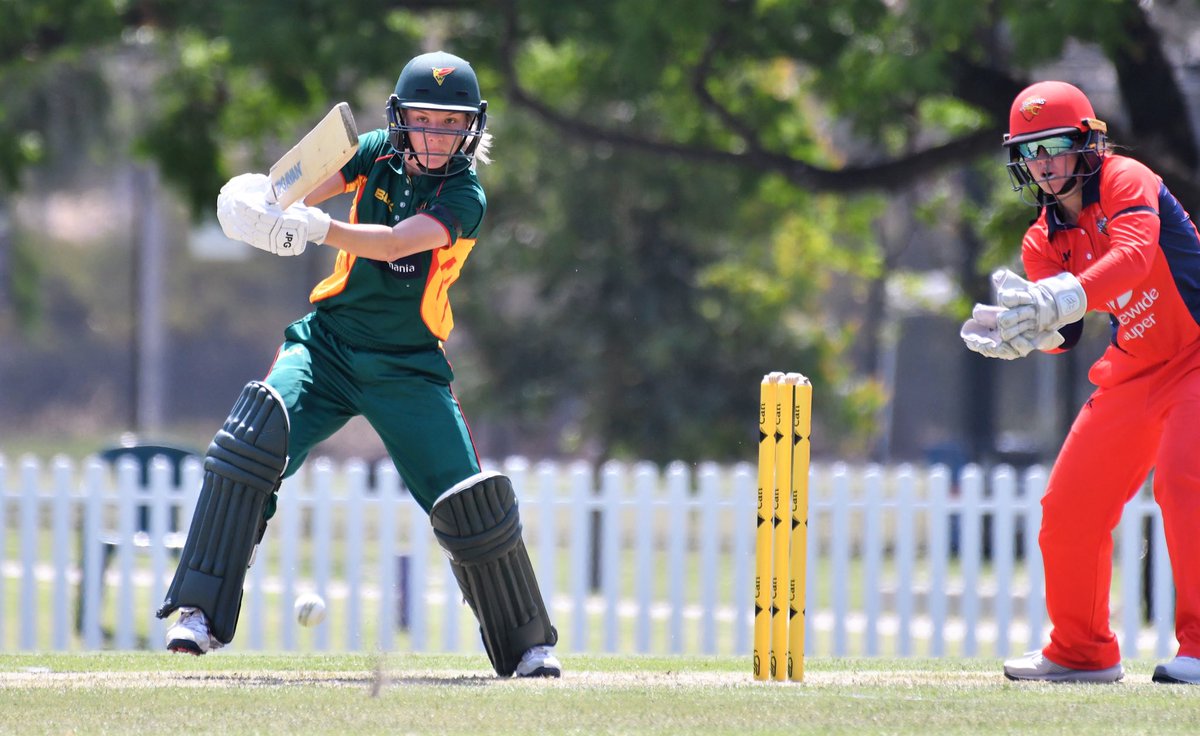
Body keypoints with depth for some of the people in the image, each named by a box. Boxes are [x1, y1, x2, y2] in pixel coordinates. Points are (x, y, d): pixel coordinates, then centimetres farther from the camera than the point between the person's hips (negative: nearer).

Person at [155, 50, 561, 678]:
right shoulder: (378, 154, 1)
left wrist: (318, 229, -44)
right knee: (251, 440, -23)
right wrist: (263, 203, -36)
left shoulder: (464, 195, -10)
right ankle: (199, 613, -21)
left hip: (407, 368, -2)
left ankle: (528, 644, 16)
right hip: (328, 344, 2)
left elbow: (396, 242, -27)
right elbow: (302, 190, -12)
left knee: (472, 505, -6)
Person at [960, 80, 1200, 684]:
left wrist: (1064, 298, -49)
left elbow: (1134, 253, -35)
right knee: (1068, 505, 5)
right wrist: (1020, 331, -31)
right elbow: (1060, 336, -8)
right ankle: (1082, 651, 23)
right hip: (1132, 375, 7)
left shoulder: (1126, 182, -15)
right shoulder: (1043, 242, 3)